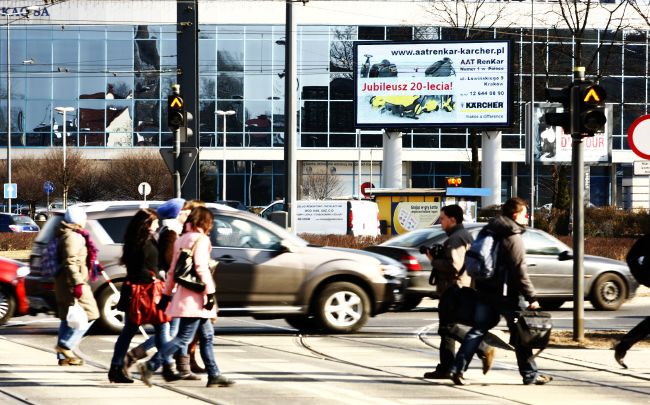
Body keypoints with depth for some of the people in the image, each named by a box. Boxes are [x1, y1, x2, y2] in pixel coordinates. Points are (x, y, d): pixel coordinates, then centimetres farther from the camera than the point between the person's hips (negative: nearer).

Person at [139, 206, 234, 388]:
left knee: (207, 336, 13)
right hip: (195, 296, -10)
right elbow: (201, 267, -19)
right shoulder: (201, 239, -10)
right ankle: (150, 366, -12)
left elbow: (173, 269, 18)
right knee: (184, 338, -9)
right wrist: (210, 292, -19)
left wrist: (167, 293, 20)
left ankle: (214, 375, 13)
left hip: (184, 294, 10)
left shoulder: (182, 239, 15)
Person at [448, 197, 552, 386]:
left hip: (485, 291, 7)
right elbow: (520, 271, -18)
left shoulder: (490, 231, 12)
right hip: (506, 293, -7)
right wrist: (531, 297, -15)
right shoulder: (513, 238, -14)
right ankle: (530, 375, 12)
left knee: (478, 330, 7)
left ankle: (457, 369, -3)